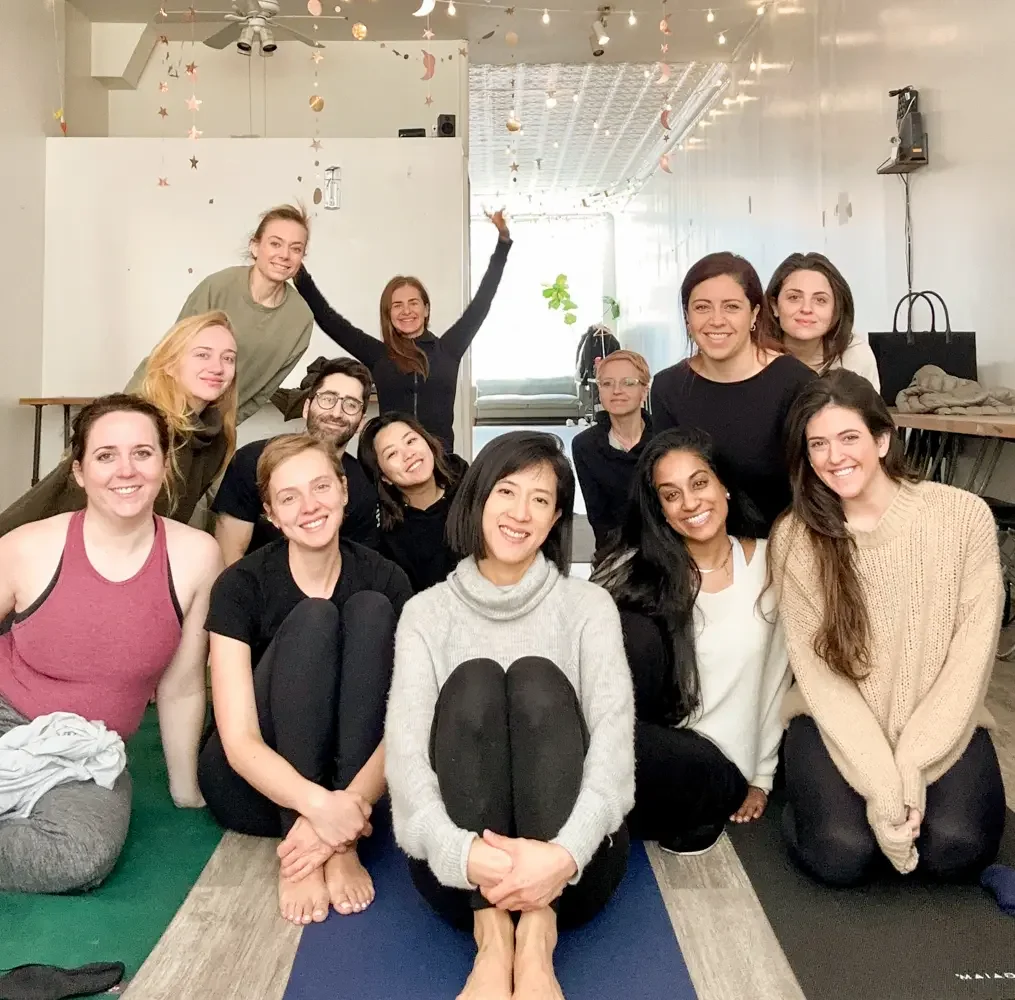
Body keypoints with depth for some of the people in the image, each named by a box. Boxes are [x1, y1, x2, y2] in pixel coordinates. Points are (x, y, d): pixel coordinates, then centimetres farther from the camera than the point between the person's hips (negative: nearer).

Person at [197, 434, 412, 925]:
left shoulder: (385, 580, -10)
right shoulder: (241, 585, -15)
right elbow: (239, 741, -22)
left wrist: (351, 803, -35)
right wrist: (318, 803, -39)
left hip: (348, 777, 2)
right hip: (258, 781, -2)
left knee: (371, 610, -23)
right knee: (312, 620, -27)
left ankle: (341, 845, -26)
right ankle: (299, 852, -28)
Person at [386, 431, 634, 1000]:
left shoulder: (589, 605, 7)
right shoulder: (428, 612, 7)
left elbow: (613, 734, -9)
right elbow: (405, 746, -8)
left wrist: (566, 851, -29)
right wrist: (459, 852, -29)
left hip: (570, 864, 0)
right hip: (460, 865, 0)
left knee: (536, 677, -22)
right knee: (473, 680, -22)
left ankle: (536, 939, -31)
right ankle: (491, 938, -30)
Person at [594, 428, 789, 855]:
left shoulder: (767, 563, 1)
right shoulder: (634, 567, -3)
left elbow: (775, 673, 8)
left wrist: (761, 777, 11)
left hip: (718, 773, -1)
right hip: (646, 742, 1)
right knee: (636, 633, -28)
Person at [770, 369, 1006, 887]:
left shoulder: (964, 515, -8)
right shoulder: (794, 537, -7)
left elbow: (972, 652, -9)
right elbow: (817, 671, -10)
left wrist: (913, 764, -16)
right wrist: (880, 782, -20)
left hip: (940, 722, 1)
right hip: (839, 724, -1)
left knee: (956, 848, -24)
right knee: (842, 854, -23)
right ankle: (811, 784, 11)